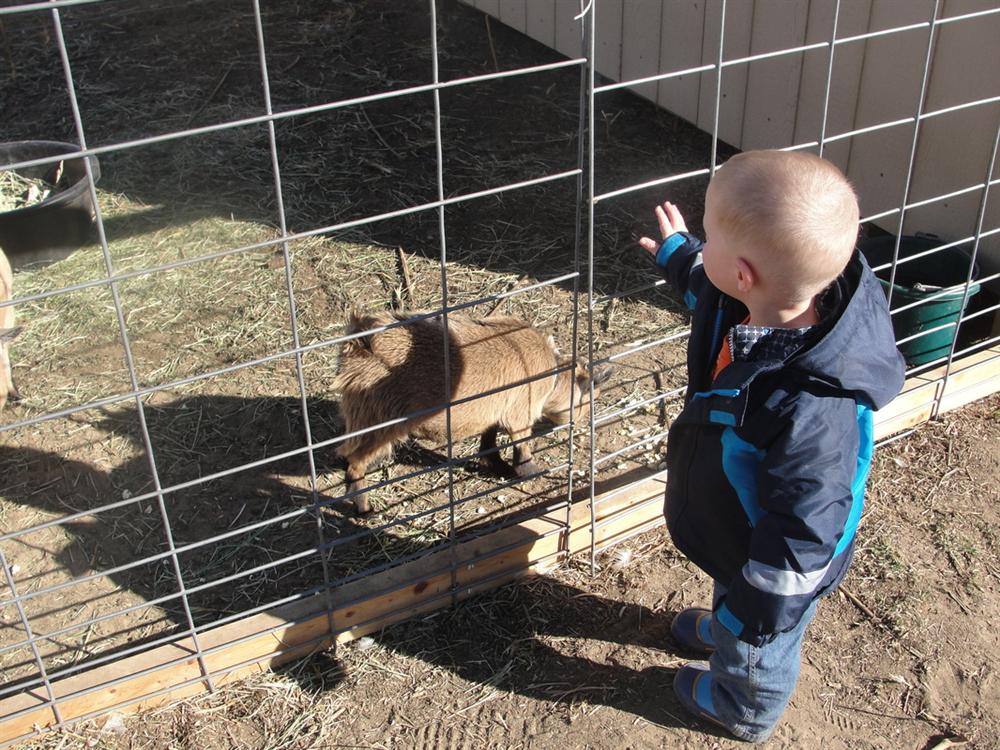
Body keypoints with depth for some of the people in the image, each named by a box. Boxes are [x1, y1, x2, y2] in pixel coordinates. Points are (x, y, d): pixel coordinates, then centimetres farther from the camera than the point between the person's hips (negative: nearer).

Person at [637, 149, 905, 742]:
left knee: (758, 650, 28)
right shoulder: (768, 303, -23)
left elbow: (802, 532, -35)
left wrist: (757, 612, -22)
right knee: (733, 598, 40)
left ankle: (745, 712, 58)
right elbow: (715, 289, 5)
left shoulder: (813, 411, -48)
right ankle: (722, 631, 70)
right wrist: (678, 257, 20)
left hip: (776, 562, -7)